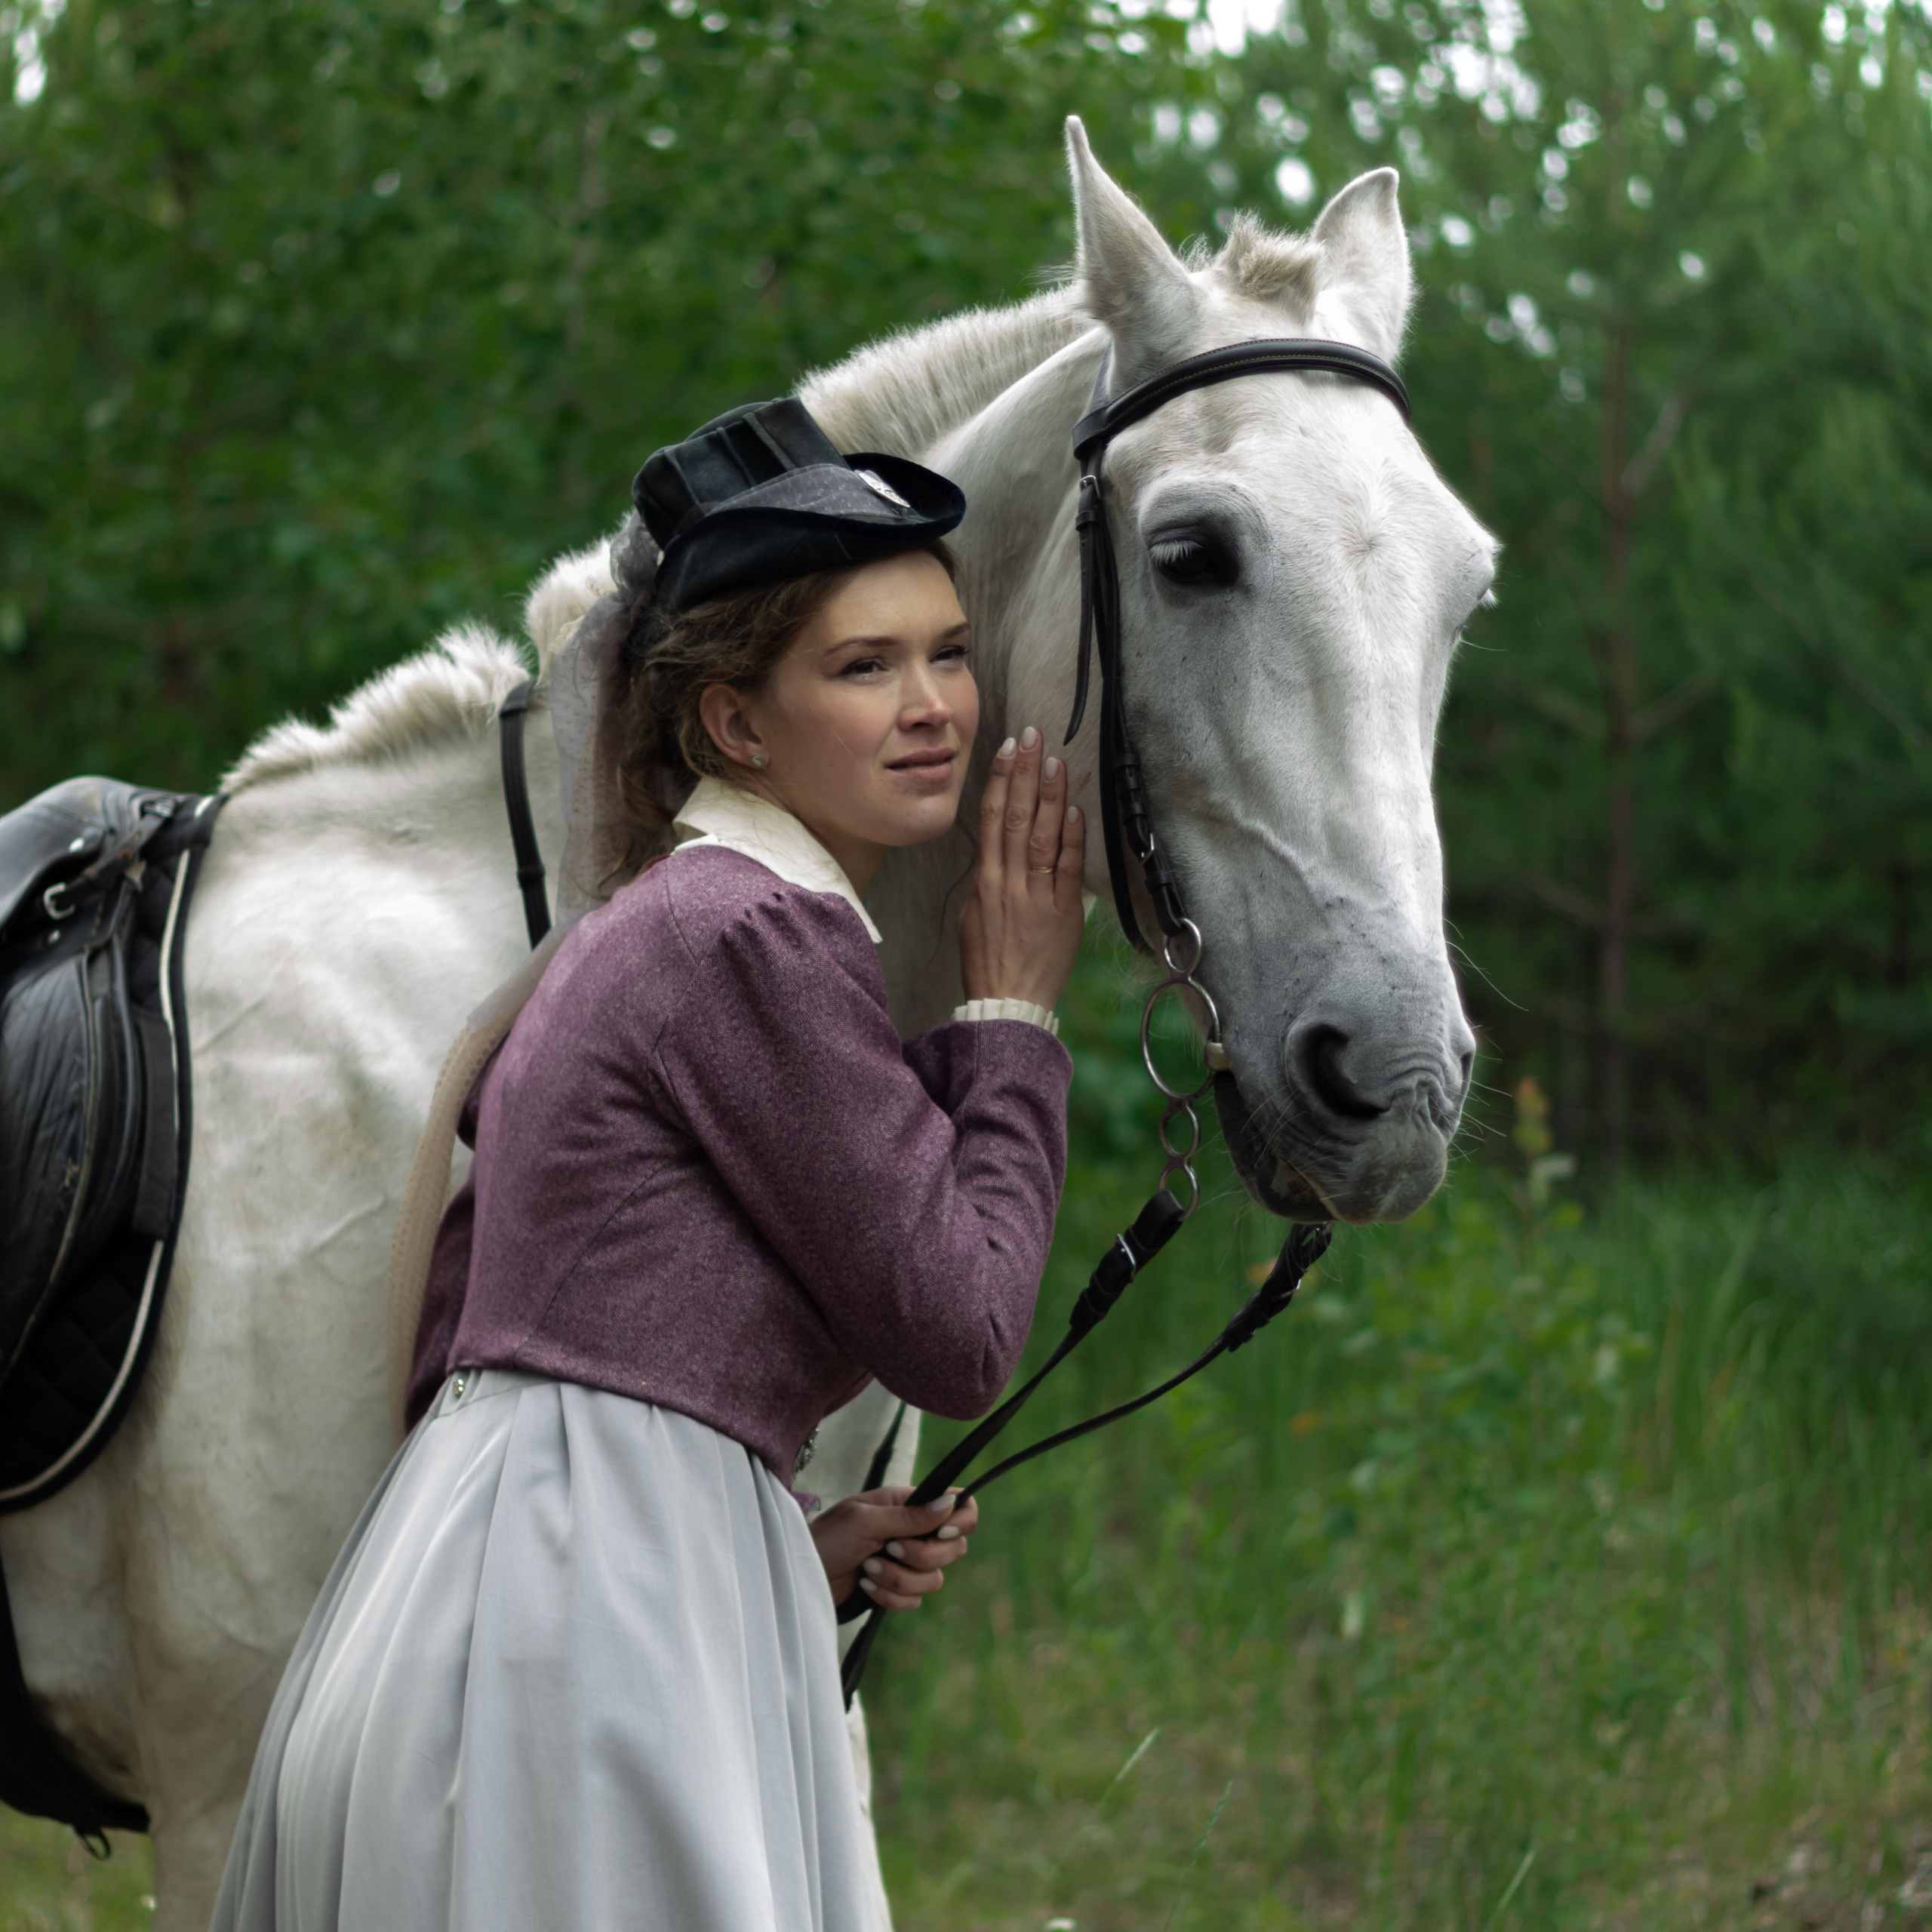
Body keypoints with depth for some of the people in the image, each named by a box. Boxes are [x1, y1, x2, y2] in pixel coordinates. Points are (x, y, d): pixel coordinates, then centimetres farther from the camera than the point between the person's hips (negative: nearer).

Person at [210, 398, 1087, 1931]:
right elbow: (956, 1334, -10)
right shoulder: (758, 939, -11)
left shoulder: (655, 927, 19)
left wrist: (789, 1541, 11)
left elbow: (464, 1344, 18)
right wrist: (1016, 1021, 2)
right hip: (582, 1640, -10)